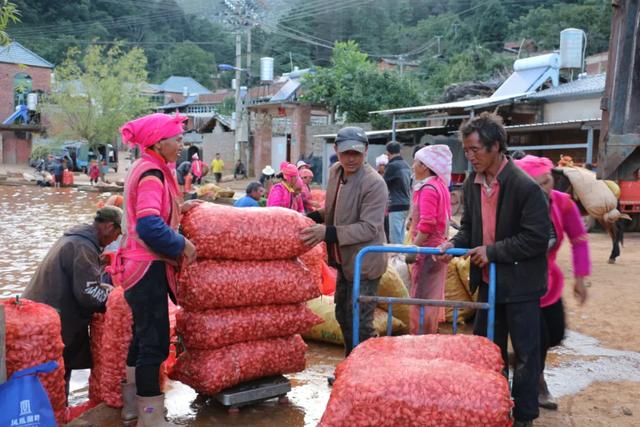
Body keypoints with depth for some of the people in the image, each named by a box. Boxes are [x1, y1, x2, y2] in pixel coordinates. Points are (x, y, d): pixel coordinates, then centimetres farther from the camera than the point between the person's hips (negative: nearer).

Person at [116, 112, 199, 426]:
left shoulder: (144, 168, 13)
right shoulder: (152, 173, -18)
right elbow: (149, 226, -28)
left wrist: (178, 209, 10)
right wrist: (182, 244, -16)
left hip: (141, 264, 11)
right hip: (148, 267, -11)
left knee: (144, 335, 20)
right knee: (155, 341, -3)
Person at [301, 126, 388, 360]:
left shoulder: (374, 183, -24)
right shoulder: (335, 171, 2)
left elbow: (369, 227, -27)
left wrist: (328, 233, -33)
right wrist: (312, 218, -1)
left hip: (364, 264, -9)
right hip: (344, 262, 9)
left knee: (359, 323, -1)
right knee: (343, 315, 22)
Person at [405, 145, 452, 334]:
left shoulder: (428, 189, -18)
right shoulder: (440, 185, 12)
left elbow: (426, 224, -24)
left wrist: (413, 249, -19)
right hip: (438, 246, 10)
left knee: (422, 299, -4)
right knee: (433, 297, 18)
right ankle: (431, 334, 29)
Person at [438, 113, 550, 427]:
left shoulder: (525, 186, -20)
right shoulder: (471, 183, 1)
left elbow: (536, 238, -20)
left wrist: (492, 251, -20)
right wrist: (455, 243, -7)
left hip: (520, 285, -7)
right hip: (488, 282, 7)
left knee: (525, 353, 7)